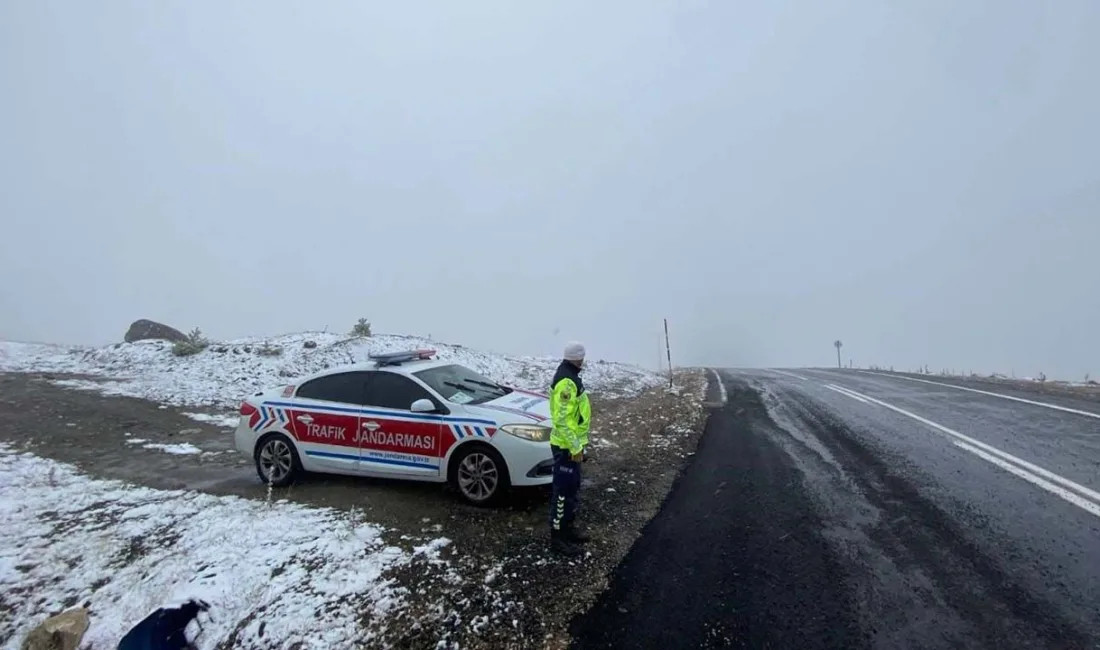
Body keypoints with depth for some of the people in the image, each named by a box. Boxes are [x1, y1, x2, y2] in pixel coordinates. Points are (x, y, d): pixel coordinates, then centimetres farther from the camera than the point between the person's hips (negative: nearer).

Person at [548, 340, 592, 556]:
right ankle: (557, 537, 12)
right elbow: (561, 419, -27)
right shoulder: (566, 381, -24)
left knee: (572, 488, 20)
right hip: (567, 445, -10)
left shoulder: (569, 376, 9)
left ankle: (568, 526, 34)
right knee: (563, 491, 0)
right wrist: (575, 447, -22)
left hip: (571, 443, 10)